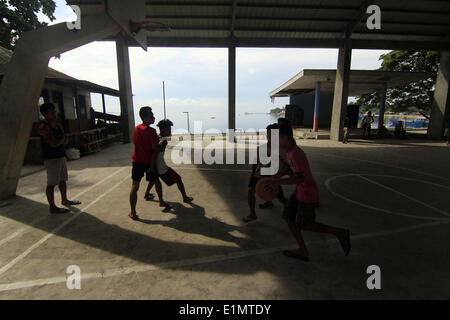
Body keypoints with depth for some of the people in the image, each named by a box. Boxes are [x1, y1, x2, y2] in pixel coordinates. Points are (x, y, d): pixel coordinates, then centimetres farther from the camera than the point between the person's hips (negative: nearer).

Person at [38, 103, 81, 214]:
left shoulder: (58, 125, 12)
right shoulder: (43, 127, -13)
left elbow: (66, 141, 8)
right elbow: (53, 143, -21)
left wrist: (59, 140, -13)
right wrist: (62, 138, -3)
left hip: (61, 156, 8)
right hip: (51, 159, -8)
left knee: (63, 180, 17)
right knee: (52, 183, -4)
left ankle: (64, 200, 31)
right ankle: (52, 207, 3)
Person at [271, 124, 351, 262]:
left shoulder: (296, 154, -25)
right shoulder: (289, 151, 5)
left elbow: (299, 178, -30)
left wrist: (279, 181, -25)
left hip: (307, 194, -9)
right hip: (299, 192, 9)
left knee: (304, 225, 2)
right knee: (287, 216, 7)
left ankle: (341, 233, 18)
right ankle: (303, 251, 16)